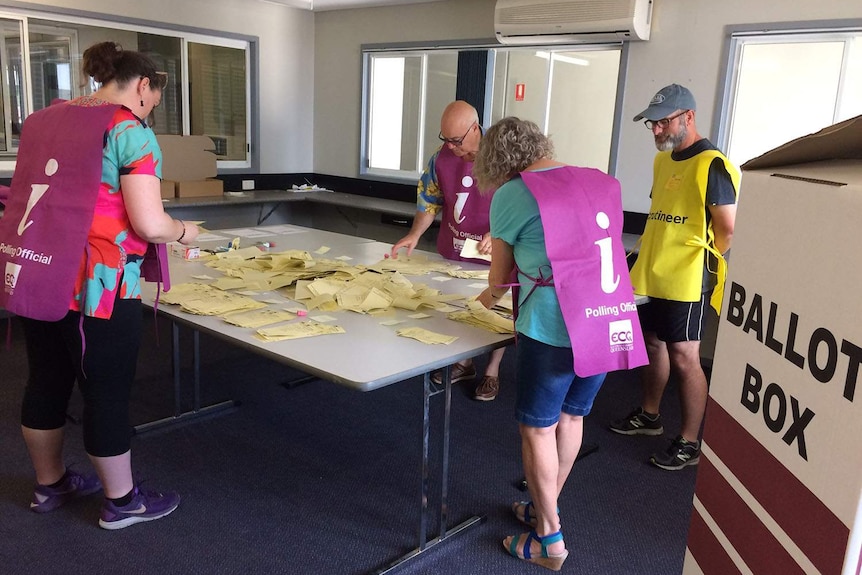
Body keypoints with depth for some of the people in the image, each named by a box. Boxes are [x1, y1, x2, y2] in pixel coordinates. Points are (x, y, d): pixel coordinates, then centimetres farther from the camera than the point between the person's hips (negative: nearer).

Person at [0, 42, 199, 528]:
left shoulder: (47, 119, 13)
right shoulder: (131, 131, -11)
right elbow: (150, 224, -18)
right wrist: (184, 232, 1)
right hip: (95, 284, -8)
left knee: (46, 382, 20)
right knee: (108, 392, 6)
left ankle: (50, 484, 39)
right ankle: (122, 501, 24)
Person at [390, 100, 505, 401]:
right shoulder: (443, 156, -5)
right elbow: (429, 198, 6)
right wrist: (414, 235, -5)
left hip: (493, 254, -4)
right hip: (453, 252, 4)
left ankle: (492, 373, 28)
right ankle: (463, 363, 37)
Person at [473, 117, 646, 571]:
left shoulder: (511, 195, -4)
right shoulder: (601, 183, 12)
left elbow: (501, 273, 7)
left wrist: (491, 296, 30)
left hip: (553, 328, -6)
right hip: (612, 322, 7)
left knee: (537, 427, 10)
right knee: (571, 417, 21)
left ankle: (549, 538, 22)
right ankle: (547, 506, 39)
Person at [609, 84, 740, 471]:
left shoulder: (712, 165, -15)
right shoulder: (662, 160, 11)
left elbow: (728, 229, -15)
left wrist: (703, 265, -3)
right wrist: (646, 259, 16)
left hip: (686, 281, -8)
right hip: (651, 275, 8)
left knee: (683, 357, -2)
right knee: (653, 344, 19)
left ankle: (689, 444, 10)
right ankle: (648, 416, 36)